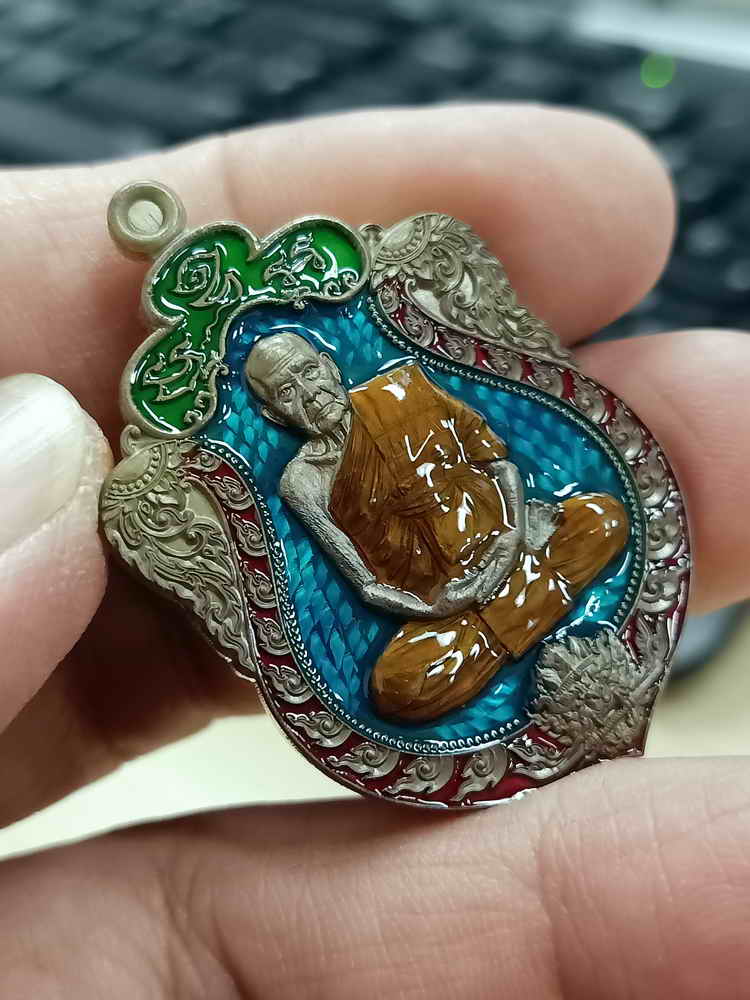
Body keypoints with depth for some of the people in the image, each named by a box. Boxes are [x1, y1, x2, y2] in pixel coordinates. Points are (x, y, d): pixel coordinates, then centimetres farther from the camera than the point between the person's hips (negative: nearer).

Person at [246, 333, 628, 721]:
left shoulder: (400, 388, 4)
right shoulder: (303, 481, -3)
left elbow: (498, 459, 6)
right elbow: (368, 585, -4)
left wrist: (514, 533, -9)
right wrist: (432, 608, -18)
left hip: (501, 540, 3)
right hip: (437, 598, -2)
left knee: (606, 515, -19)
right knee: (395, 689, -31)